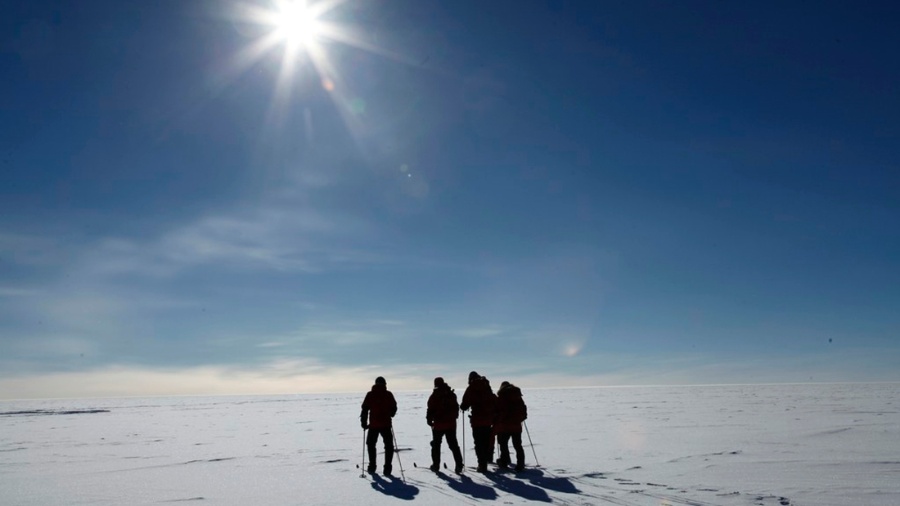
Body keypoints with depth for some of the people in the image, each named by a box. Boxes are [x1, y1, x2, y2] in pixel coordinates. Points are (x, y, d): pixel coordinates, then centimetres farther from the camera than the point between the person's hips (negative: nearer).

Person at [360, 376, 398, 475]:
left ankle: (372, 467, 19)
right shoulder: (388, 394, -1)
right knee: (389, 446, 9)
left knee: (371, 445, 19)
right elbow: (394, 408, 3)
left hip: (373, 425, 1)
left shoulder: (370, 394, 0)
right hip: (386, 425, 0)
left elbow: (365, 409, -2)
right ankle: (387, 468, 1)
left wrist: (363, 422, 5)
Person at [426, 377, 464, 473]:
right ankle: (459, 465, -2)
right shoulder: (452, 394, 5)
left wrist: (429, 420, 2)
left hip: (438, 425, -4)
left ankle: (436, 465, 15)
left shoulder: (435, 395, -10)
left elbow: (431, 409, -11)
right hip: (451, 424, 4)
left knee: (436, 444, 12)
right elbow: (456, 407, 14)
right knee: (453, 445, 7)